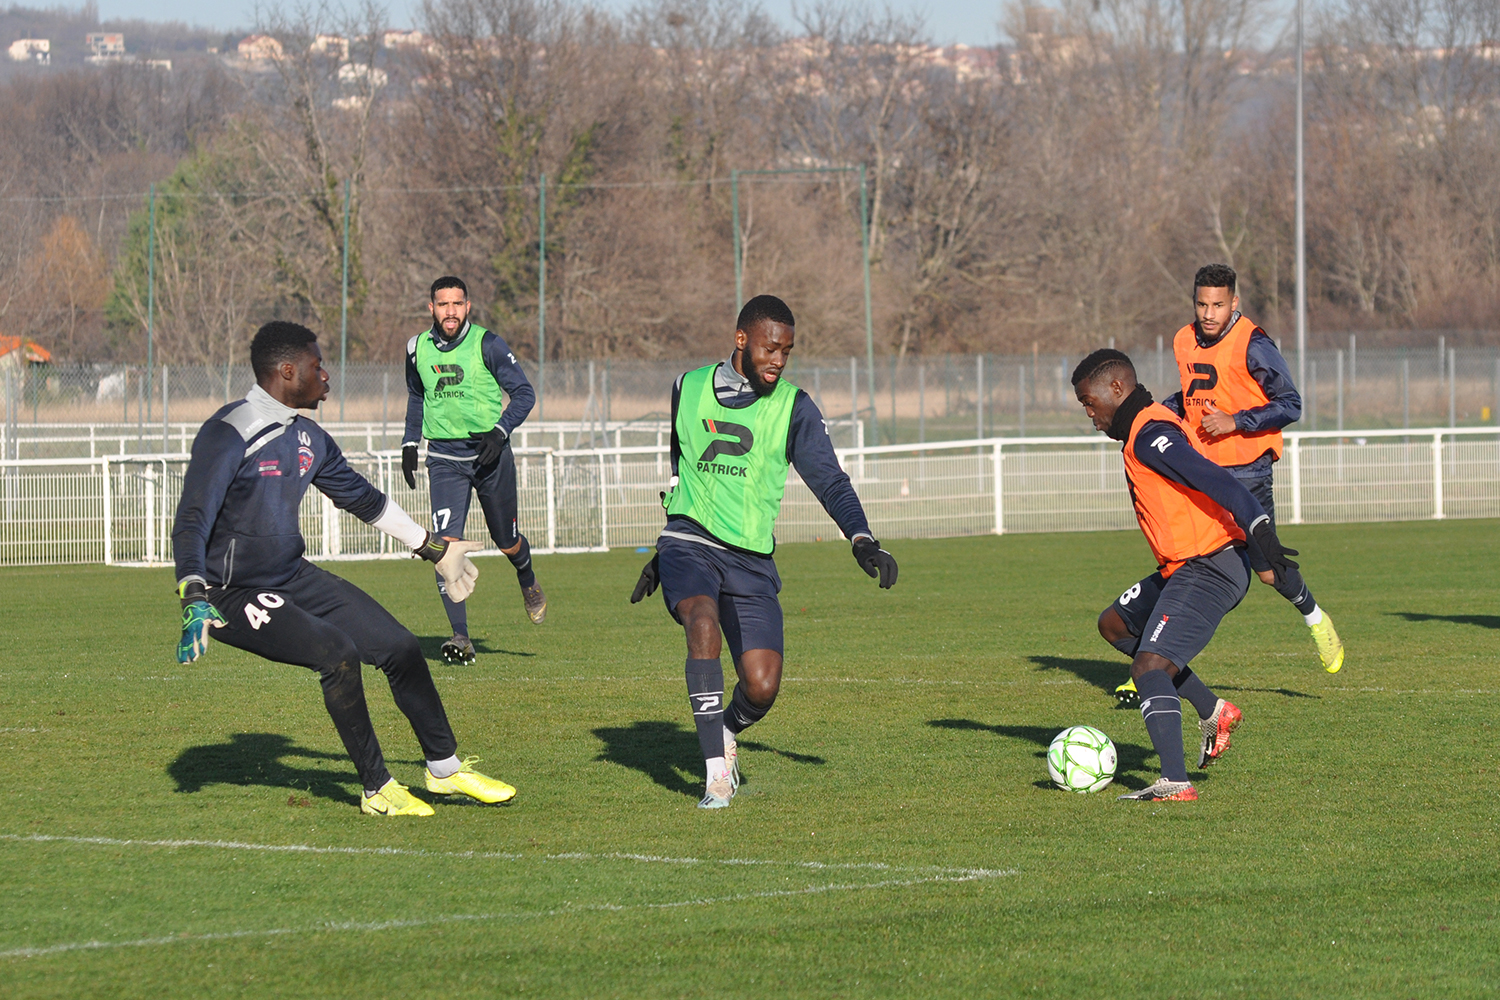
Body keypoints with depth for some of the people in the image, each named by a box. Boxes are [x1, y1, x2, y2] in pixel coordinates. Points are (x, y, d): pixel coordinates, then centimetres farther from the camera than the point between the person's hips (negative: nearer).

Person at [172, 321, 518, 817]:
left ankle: (445, 770, 23)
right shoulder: (228, 435, -19)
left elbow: (361, 497, 22)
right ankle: (377, 789, -12)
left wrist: (432, 548, 30)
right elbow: (192, 522, -25)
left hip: (292, 578, 8)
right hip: (234, 597, -8)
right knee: (337, 653, -26)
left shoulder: (309, 439, 7)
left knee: (400, 648, 4)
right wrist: (194, 601, -40)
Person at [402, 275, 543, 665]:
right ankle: (461, 637, -16)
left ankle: (528, 582, 47)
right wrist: (410, 442, 17)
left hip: (490, 453, -2)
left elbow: (523, 393, -4)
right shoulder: (418, 349, 4)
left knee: (507, 542, 10)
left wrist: (500, 431, -19)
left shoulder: (487, 346, -8)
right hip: (444, 459, 2)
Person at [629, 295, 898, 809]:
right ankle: (717, 773, -29)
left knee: (762, 688, -12)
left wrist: (862, 540, -22)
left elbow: (829, 481, -4)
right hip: (689, 547, 0)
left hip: (751, 561, 0)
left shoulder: (794, 408, 2)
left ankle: (726, 734, 26)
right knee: (704, 623, -32)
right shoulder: (689, 388, 8)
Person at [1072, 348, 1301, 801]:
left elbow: (1214, 480, -27)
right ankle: (1213, 711, 20)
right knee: (1115, 624, 24)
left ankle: (1174, 782, -30)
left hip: (1208, 571, -11)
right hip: (1183, 568, 11)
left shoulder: (1148, 436, -15)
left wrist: (1258, 528, -37)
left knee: (1149, 667, -20)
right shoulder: (1152, 426, 18)